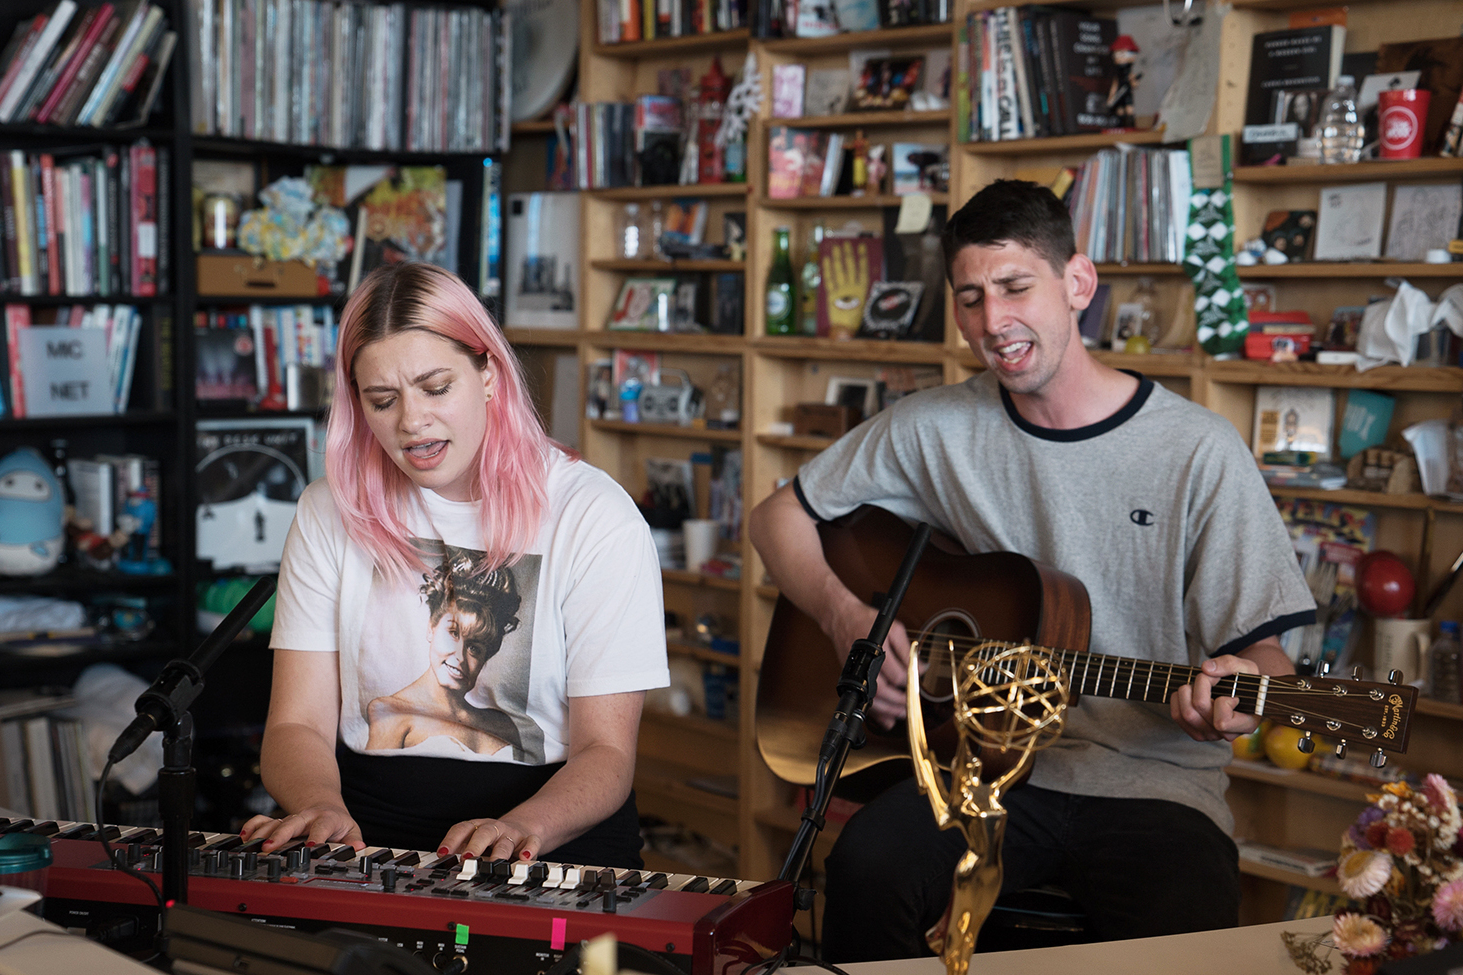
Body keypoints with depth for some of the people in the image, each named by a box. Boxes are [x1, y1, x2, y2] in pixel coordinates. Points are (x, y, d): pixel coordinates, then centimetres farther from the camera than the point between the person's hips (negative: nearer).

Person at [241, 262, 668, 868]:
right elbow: (298, 724, 3)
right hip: (365, 834, 4)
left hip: (555, 842, -3)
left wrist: (522, 828, -27)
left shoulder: (594, 516, -3)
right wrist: (322, 807, -21)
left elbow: (605, 752, -6)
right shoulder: (330, 514, 6)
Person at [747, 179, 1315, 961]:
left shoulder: (1198, 451, -3)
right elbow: (780, 516, 14)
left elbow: (1258, 650, 1)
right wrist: (846, 617, -4)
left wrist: (1237, 693, -23)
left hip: (1152, 782, -1)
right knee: (865, 870, -29)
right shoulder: (933, 429, 5)